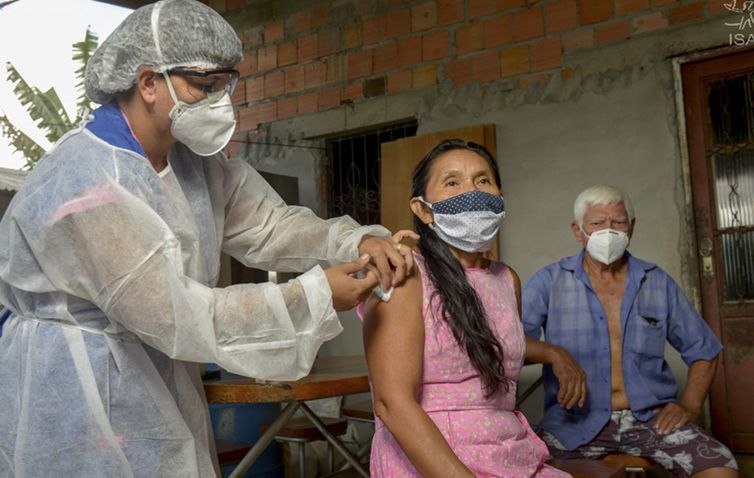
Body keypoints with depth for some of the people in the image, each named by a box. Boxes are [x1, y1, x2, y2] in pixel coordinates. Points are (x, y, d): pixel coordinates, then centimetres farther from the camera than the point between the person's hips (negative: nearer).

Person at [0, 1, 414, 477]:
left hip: (158, 383, 8)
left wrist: (356, 240, -17)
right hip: (75, 397, -8)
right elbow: (177, 316, -28)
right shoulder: (84, 187, -27)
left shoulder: (191, 158, 1)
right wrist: (313, 296, -28)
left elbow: (264, 221, 0)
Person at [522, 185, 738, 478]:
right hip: (576, 420, -2)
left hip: (651, 416, 2)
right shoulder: (550, 282, 1)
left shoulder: (658, 284, 10)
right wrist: (554, 354, -26)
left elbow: (704, 351, 17)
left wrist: (690, 406, 4)